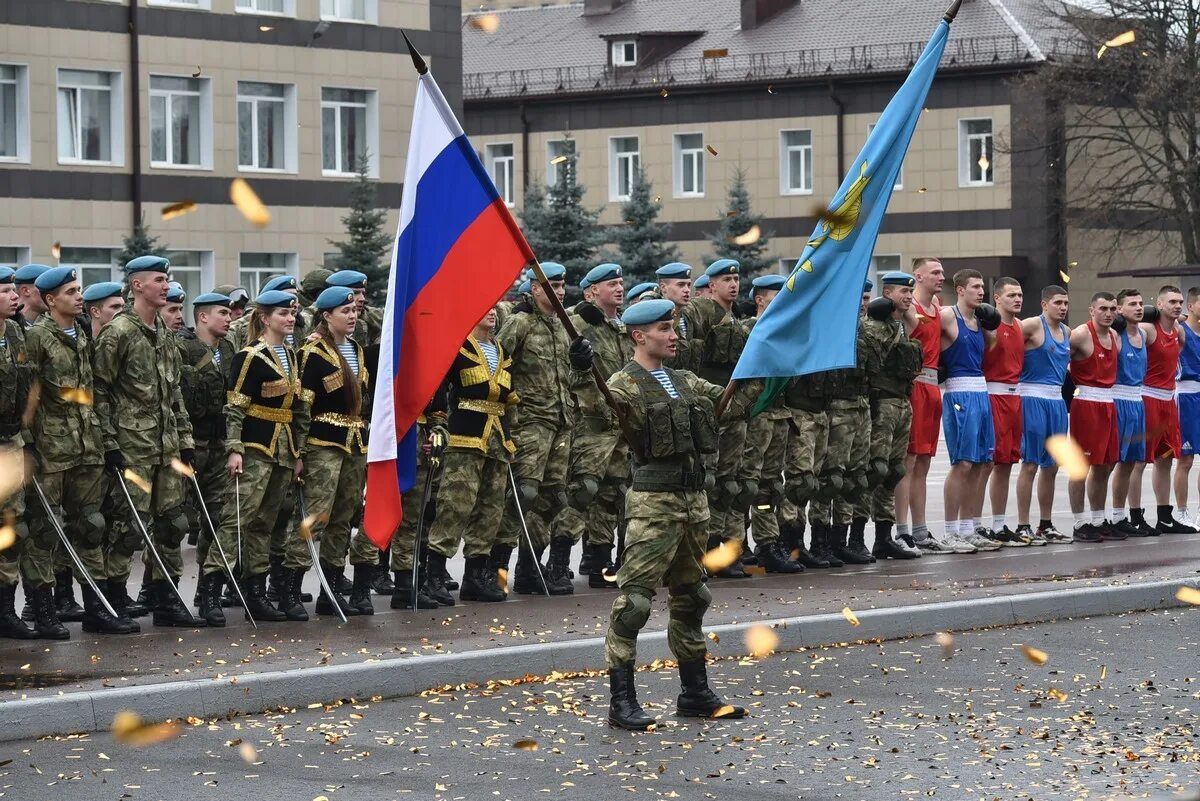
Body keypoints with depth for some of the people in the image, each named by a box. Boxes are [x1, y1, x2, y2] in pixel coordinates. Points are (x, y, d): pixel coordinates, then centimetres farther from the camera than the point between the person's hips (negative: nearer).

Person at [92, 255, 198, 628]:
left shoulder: (165, 334, 14)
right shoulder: (118, 333, -10)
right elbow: (99, 391, -11)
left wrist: (185, 438, 15)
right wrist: (109, 443, -15)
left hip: (167, 445, 8)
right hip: (132, 447, -8)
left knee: (172, 522, 9)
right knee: (131, 525, -8)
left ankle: (167, 600, 17)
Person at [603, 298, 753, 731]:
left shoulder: (684, 382, 16)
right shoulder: (624, 385, -7)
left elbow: (732, 401, 19)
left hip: (693, 500, 8)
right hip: (653, 502, -8)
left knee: (691, 595, 15)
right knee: (634, 598, -10)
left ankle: (695, 692, 24)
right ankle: (621, 699, -8)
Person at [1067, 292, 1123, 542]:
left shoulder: (1115, 336, 12)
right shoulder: (1081, 334, -12)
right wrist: (1074, 383, -13)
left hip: (1108, 404, 8)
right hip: (1085, 403, -8)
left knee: (1104, 466, 12)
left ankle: (1099, 521, 20)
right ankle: (1080, 524, -1)